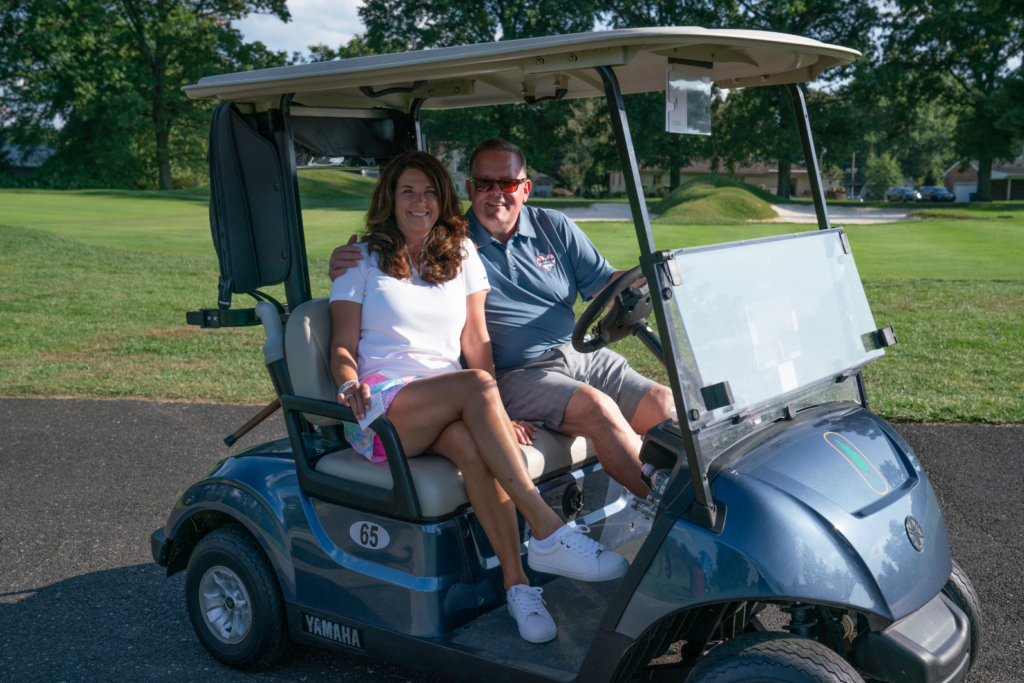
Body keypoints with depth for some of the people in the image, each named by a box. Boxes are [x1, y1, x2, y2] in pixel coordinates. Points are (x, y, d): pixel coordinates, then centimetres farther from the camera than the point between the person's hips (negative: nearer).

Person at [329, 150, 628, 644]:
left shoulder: (461, 255, 17)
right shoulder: (362, 261, 10)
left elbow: (476, 339, 8)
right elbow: (343, 346, 5)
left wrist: (493, 411, -7)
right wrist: (349, 384, -19)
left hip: (446, 410, 3)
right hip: (380, 407, -2)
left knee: (470, 443, -36)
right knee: (474, 384, -34)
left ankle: (516, 582, -35)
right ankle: (548, 535, -37)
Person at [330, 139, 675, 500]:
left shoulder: (554, 227, 13)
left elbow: (606, 283, 13)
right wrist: (343, 267, -16)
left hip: (582, 357, 5)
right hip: (516, 374, -5)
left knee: (665, 404, -14)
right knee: (598, 408, -29)